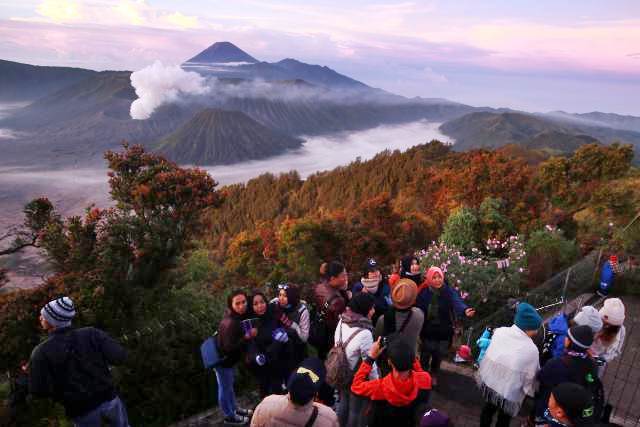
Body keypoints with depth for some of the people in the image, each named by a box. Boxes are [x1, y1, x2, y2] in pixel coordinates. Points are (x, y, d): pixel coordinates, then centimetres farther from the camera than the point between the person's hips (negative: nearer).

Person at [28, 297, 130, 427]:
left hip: (81, 410, -1)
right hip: (107, 398, 1)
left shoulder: (41, 352, -14)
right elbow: (119, 356, -15)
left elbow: (38, 390, -13)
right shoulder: (90, 333, -10)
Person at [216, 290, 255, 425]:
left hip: (227, 357, 9)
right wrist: (247, 337, -36)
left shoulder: (237, 315, -6)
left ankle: (235, 409, 47)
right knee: (225, 388, 11)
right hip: (221, 359, -9)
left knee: (229, 384, 27)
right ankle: (229, 417, 31)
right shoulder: (231, 323, -35)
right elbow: (229, 347, -34)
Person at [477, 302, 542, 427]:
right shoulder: (531, 349, -27)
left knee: (488, 408, 32)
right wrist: (529, 391, 4)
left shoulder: (499, 331, -16)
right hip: (508, 392, -4)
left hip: (488, 381, 5)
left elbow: (489, 354, -4)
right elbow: (529, 377, -16)